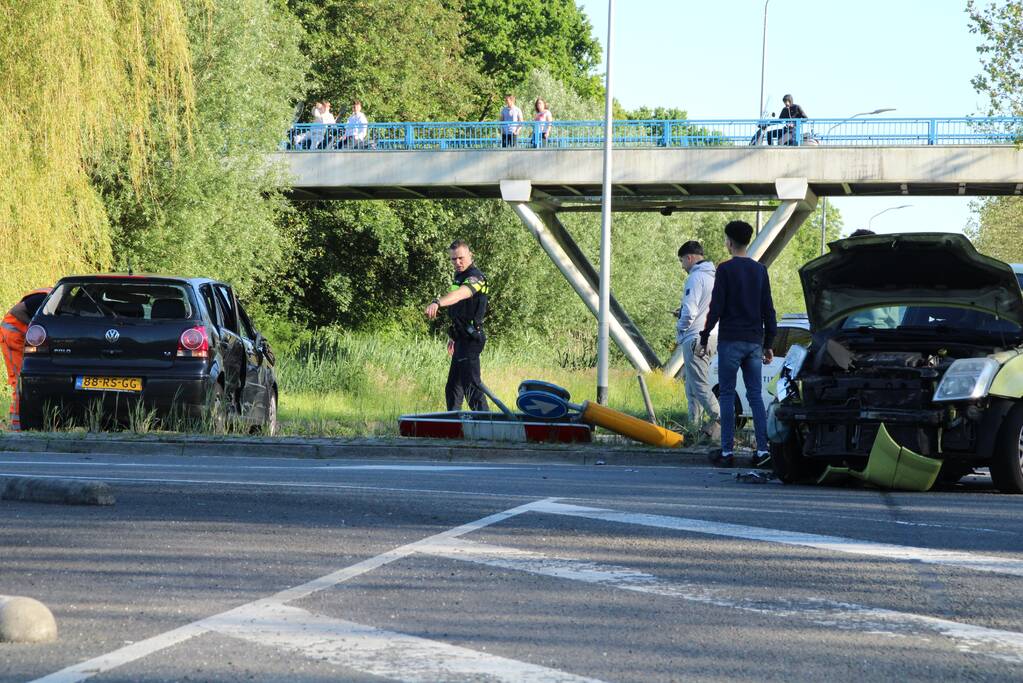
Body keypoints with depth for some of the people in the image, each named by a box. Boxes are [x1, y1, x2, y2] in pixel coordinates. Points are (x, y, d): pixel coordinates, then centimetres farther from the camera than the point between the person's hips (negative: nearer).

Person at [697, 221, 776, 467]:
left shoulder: (726, 270, -7)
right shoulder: (760, 270, 10)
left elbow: (716, 308, -10)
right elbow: (768, 310, 12)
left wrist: (704, 339, -3)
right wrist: (768, 344, 18)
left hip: (730, 341, -5)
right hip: (754, 342, 5)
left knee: (727, 395, -1)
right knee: (755, 395, 6)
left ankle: (727, 451, -4)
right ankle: (763, 449, -2)